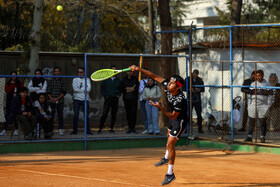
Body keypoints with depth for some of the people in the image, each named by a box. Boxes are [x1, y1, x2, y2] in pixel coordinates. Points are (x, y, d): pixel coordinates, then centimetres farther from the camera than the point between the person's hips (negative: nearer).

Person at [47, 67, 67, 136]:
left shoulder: (62, 81, 5)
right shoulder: (51, 81, 8)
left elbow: (63, 92, -1)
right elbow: (48, 91, 5)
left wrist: (57, 98, -10)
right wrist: (51, 98, -10)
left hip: (60, 101, 0)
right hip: (52, 101, 0)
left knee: (60, 115, 1)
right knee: (51, 115, -1)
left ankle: (60, 129, 6)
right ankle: (51, 130, 2)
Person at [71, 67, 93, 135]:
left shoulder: (87, 80, 8)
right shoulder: (75, 80, 6)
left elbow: (89, 89, -6)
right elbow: (75, 89, -10)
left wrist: (80, 88, -7)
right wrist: (84, 88, -5)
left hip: (85, 99, 1)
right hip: (77, 99, -1)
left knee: (86, 115, 1)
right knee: (75, 115, -3)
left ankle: (88, 130, 6)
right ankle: (75, 130, 2)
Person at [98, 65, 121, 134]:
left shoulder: (118, 80, 11)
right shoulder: (105, 79, 5)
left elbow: (120, 89, 18)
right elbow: (101, 88, 6)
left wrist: (118, 95, 2)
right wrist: (105, 96, -4)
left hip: (115, 99, 3)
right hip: (107, 99, -2)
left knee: (114, 115, 3)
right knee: (104, 114, -9)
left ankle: (111, 128, 12)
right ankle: (100, 128, -8)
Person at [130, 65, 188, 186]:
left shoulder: (180, 99, -38)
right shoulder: (167, 86, -20)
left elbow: (173, 116, -32)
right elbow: (155, 76, -12)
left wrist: (160, 108, -42)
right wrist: (139, 69, -20)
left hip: (180, 120, -9)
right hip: (174, 118, 9)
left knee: (170, 143, -14)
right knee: (169, 137, 29)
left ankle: (170, 173, -7)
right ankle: (166, 158, 56)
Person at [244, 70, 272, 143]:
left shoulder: (267, 85, 3)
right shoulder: (253, 84, 10)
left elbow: (269, 97, 2)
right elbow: (249, 95, 12)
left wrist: (268, 108, -4)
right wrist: (249, 106, 5)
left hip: (263, 106, -2)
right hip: (253, 106, 2)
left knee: (263, 122, 0)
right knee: (251, 121, -1)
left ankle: (262, 138, 7)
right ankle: (249, 137, 2)